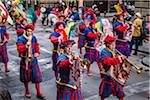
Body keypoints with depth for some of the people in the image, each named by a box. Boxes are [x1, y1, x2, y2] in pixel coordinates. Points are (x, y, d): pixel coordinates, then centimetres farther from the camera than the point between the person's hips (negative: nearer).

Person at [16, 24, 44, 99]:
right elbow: (19, 50, -19)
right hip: (25, 60, -3)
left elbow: (37, 46, 14)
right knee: (26, 76, 11)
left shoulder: (34, 38, 2)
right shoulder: (21, 39, -11)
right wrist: (26, 46, -34)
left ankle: (38, 93, 13)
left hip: (33, 60, 3)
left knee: (37, 76, 2)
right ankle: (27, 91, 32)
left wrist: (37, 52, -3)